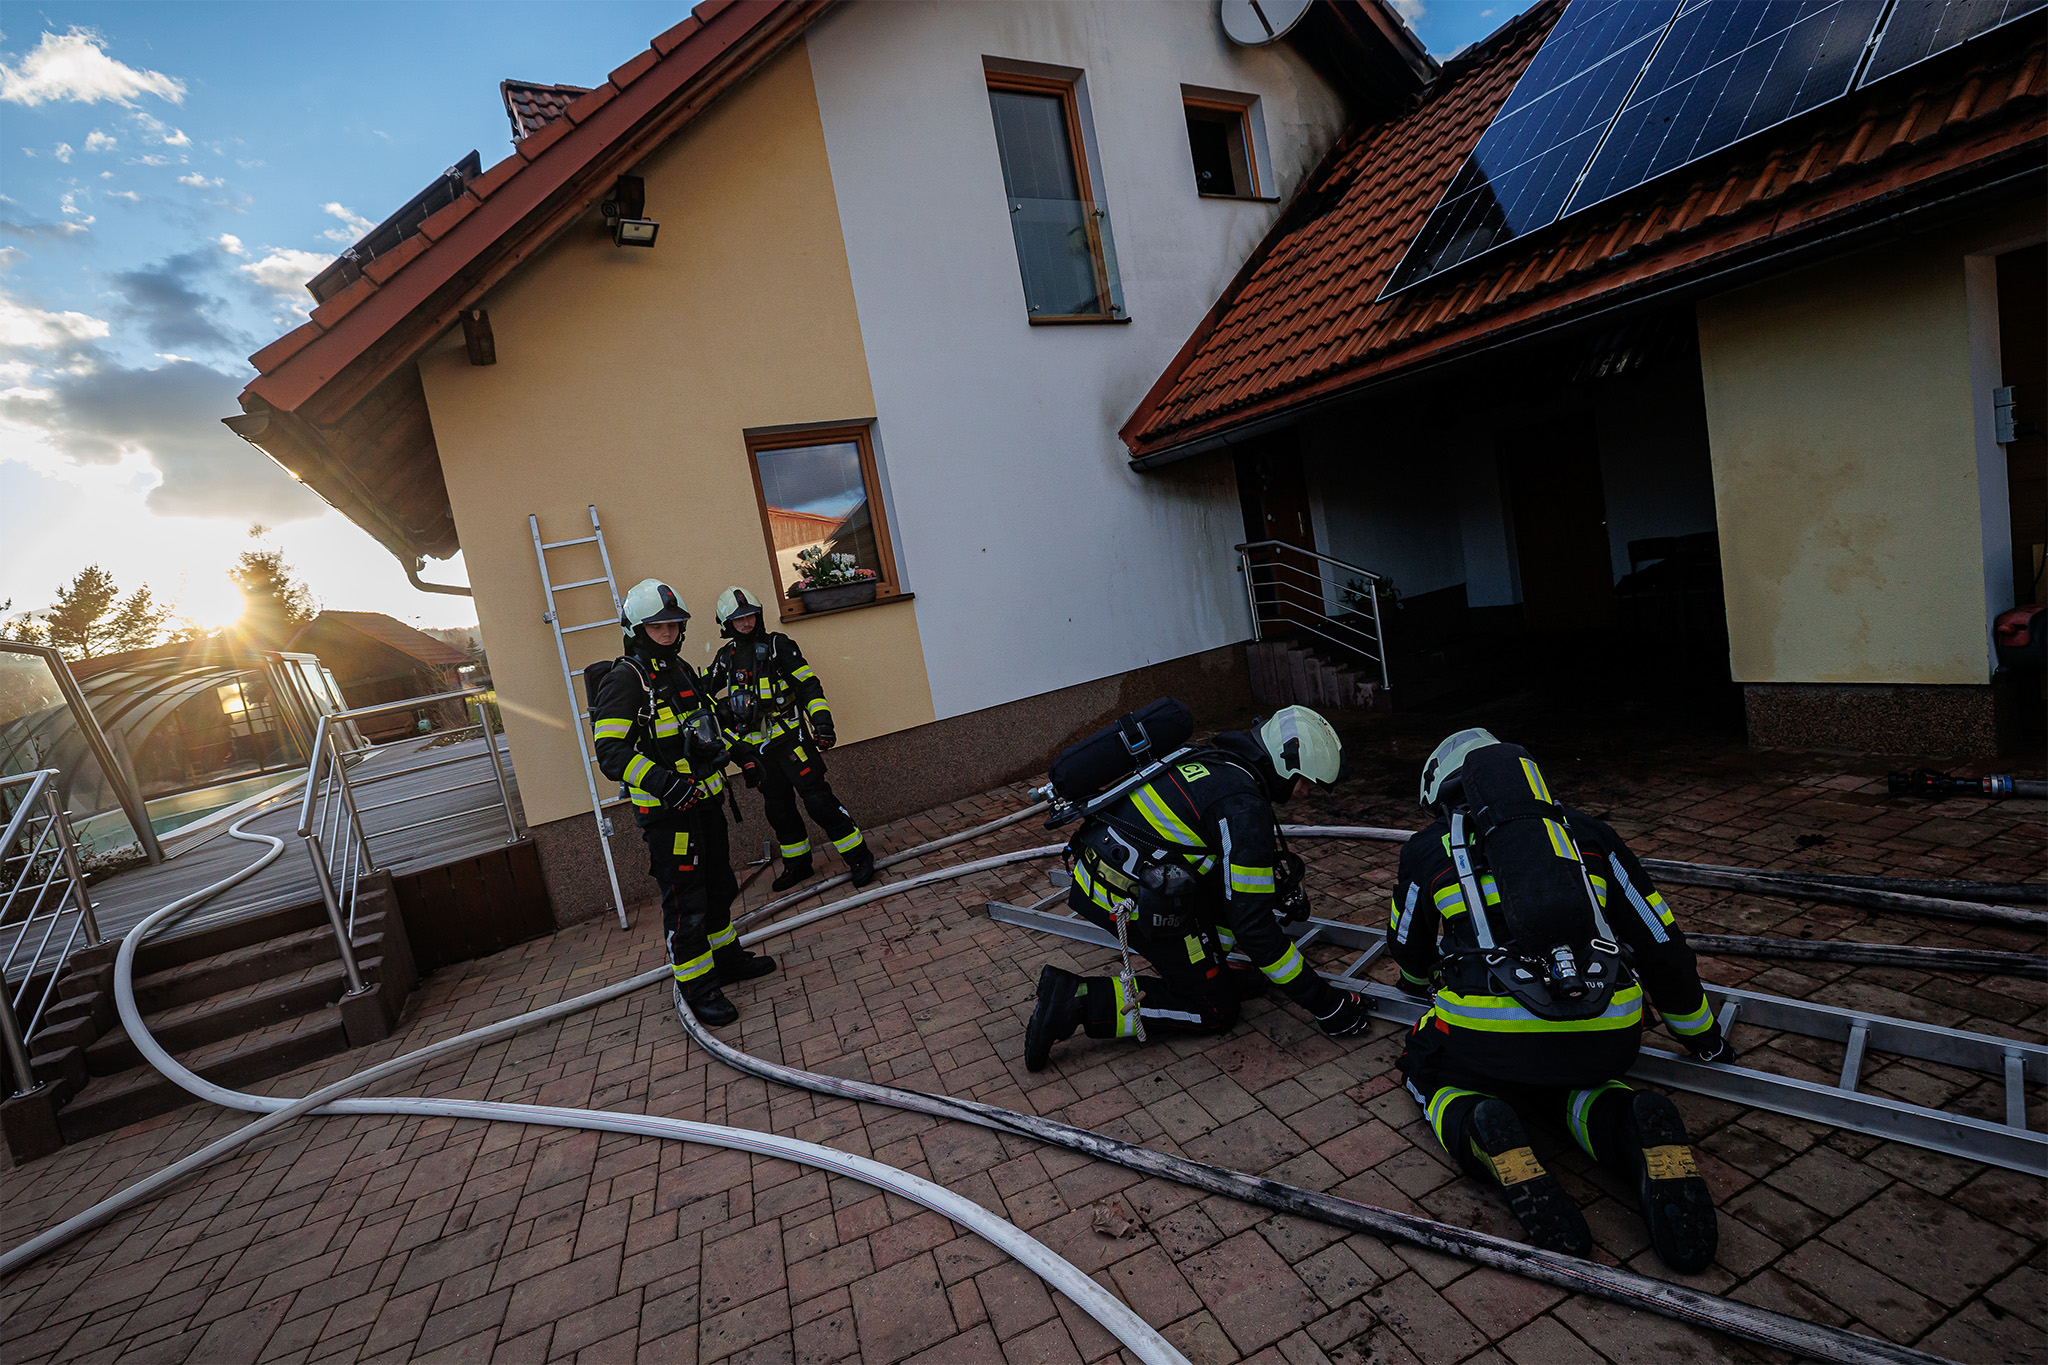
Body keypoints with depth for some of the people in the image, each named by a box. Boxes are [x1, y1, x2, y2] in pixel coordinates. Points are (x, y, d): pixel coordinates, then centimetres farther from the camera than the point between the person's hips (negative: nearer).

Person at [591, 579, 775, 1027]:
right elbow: (610, 752, -22)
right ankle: (695, 986, 13)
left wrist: (723, 748, 16)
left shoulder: (682, 670, 12)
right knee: (685, 901, -1)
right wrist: (660, 780, -33)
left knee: (718, 885, 20)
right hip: (665, 812, -8)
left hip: (705, 801, 9)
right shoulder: (623, 681, -14)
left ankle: (727, 957, 37)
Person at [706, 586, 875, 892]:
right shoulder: (728, 656, 11)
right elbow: (704, 689, 24)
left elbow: (809, 685, -7)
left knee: (818, 800, -10)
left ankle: (858, 856, -1)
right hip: (758, 746, 6)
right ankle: (797, 864, 29)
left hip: (790, 737, -6)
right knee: (777, 808, 13)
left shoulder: (778, 645, -4)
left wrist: (821, 720, -17)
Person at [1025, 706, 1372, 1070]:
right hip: (1129, 901, -9)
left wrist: (1284, 884, 29)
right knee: (1214, 1011, 6)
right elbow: (1253, 924, -16)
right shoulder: (1245, 808, -17)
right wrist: (1323, 1002, -6)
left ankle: (1211, 968, 19)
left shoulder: (1220, 761, 10)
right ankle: (1078, 1000, -3)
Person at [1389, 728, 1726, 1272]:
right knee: (1566, 1078, 36)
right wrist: (1702, 1036, 42)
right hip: (1608, 1037, 4)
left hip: (1489, 1031, -3)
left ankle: (1484, 1137, -6)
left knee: (1429, 1069, 27)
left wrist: (1424, 987, 56)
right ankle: (1635, 1134, 3)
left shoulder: (1428, 848, 15)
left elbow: (1410, 958, 31)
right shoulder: (1586, 832, 20)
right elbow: (1662, 946, 24)